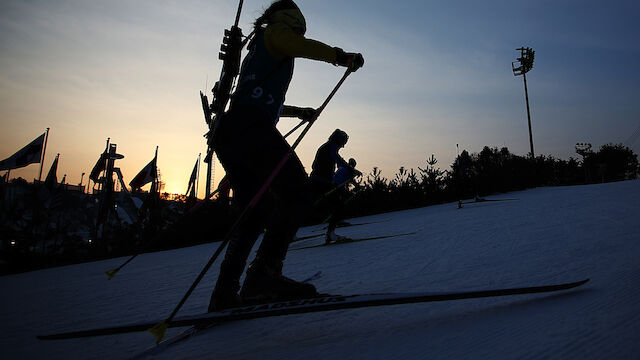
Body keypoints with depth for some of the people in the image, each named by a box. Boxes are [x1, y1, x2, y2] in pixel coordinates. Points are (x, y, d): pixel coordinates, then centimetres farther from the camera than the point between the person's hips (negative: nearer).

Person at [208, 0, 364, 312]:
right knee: (297, 194, -17)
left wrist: (298, 111, 58)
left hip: (227, 133, 9)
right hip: (252, 128, -9)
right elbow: (305, 48, -8)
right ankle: (264, 273, -31)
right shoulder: (276, 32, 14)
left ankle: (225, 293, 6)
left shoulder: (255, 51, 39)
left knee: (256, 214, 10)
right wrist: (342, 57, 0)